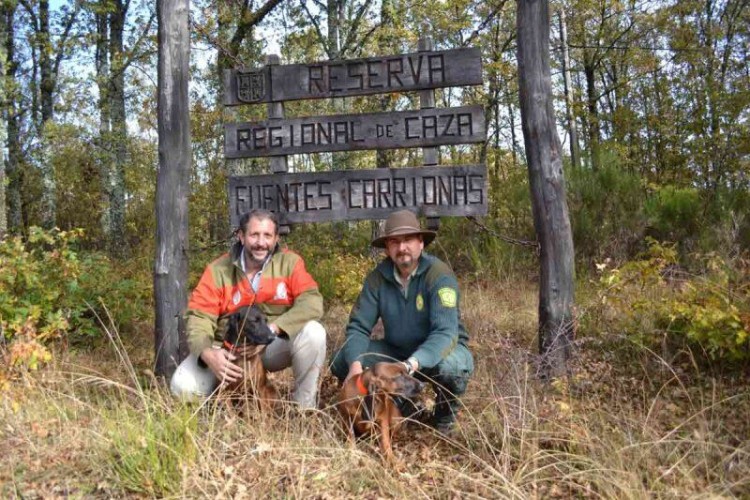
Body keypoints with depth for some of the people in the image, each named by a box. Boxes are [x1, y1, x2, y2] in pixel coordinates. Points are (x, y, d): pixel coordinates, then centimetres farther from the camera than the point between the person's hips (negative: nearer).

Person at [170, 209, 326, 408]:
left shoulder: (289, 263, -8)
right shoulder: (218, 270, -6)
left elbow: (312, 301, -20)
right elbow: (199, 316, -10)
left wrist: (274, 327, -34)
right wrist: (208, 353, -31)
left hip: (274, 346, -1)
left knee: (313, 332, -30)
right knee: (182, 385, -20)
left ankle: (304, 408, -9)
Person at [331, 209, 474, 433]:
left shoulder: (438, 274, -23)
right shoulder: (378, 277, -11)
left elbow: (445, 332, -32)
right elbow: (358, 327, -12)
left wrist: (411, 364, -47)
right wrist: (355, 364, -31)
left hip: (442, 348, -4)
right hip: (397, 350, 4)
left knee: (448, 365, -38)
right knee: (342, 361, -14)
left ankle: (446, 411, -1)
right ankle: (400, 403, 9)